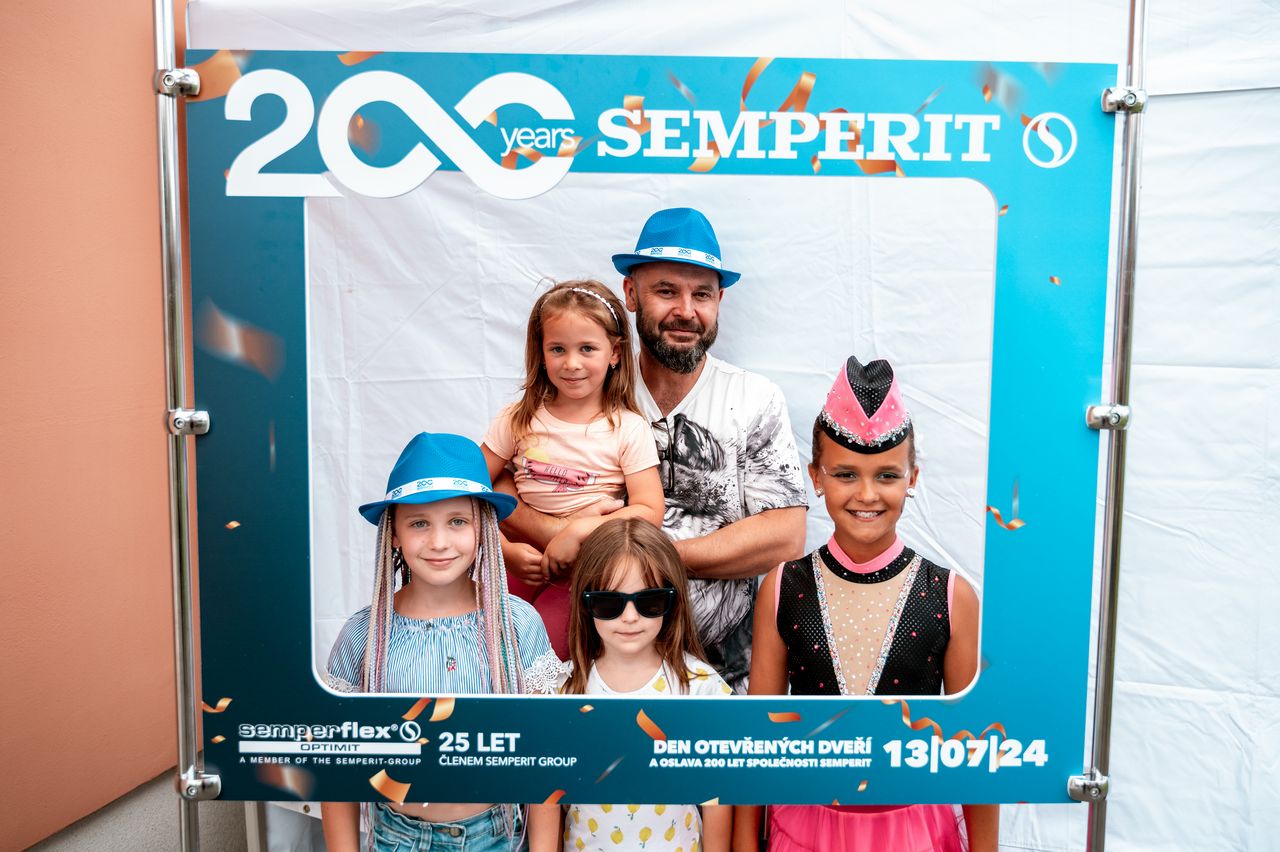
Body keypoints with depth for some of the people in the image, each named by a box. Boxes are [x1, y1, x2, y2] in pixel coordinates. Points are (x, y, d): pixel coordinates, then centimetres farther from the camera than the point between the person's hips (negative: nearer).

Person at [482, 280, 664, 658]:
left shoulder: (628, 429, -2)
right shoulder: (518, 419, 4)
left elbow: (649, 511, -8)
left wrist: (580, 530, -20)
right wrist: (506, 551, -10)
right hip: (523, 561, 2)